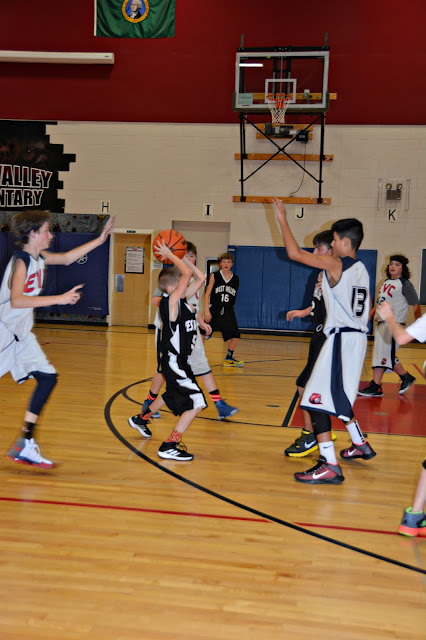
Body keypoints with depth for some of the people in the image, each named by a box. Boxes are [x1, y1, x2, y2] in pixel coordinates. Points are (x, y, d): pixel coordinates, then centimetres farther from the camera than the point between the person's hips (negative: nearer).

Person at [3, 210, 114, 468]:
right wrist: (60, 299, -33)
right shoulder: (21, 261, -18)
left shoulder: (39, 257, 7)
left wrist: (100, 240, 21)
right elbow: (16, 300, -32)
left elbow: (67, 258, 25)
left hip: (21, 335, 9)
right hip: (6, 332, -9)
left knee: (48, 377, 4)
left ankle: (25, 445, 8)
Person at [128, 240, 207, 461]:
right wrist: (170, 255, -16)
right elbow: (188, 273, -28)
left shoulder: (183, 299, 5)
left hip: (179, 361, 10)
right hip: (173, 362, -10)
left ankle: (141, 418, 54)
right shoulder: (171, 301, -20)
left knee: (173, 395, 32)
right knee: (197, 403, -15)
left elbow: (200, 277, 8)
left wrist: (180, 257, 3)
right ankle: (169, 446, -12)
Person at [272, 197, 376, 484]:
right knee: (337, 397, 27)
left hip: (342, 339, -9)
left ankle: (330, 467, -13)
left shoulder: (334, 264, -13)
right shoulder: (361, 269, 12)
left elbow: (294, 253, -16)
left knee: (317, 400, -9)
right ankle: (360, 445, 40)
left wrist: (283, 219, -6)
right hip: (357, 337, 9)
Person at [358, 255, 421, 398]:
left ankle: (376, 387, -7)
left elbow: (416, 306, -6)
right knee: (389, 356, 12)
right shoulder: (386, 283, 17)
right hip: (381, 323, 8)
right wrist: (368, 317, 20)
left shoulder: (405, 284, -6)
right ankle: (406, 378, 29)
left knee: (382, 354, -10)